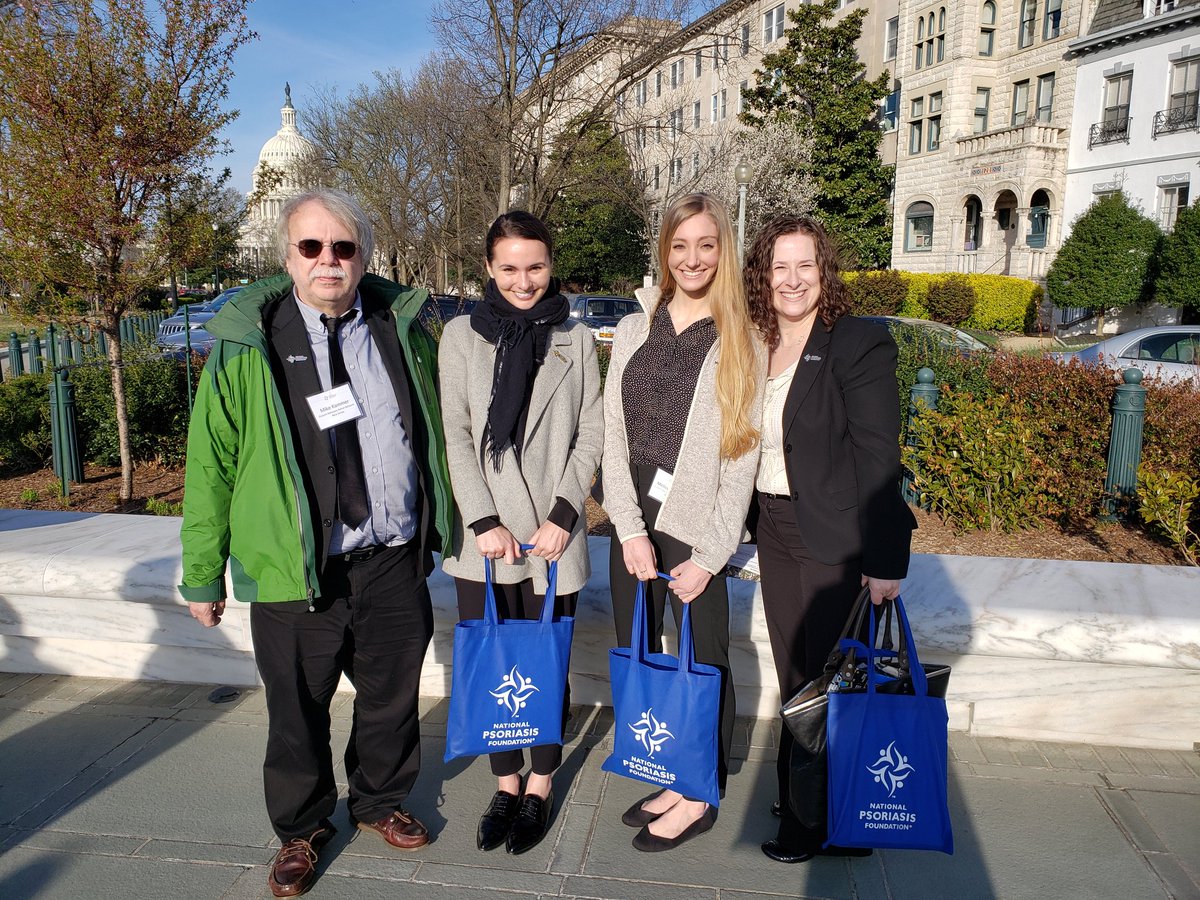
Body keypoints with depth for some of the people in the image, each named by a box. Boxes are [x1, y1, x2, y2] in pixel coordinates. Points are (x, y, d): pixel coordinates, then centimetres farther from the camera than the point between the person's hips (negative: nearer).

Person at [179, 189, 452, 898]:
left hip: (395, 563, 3)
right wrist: (203, 573, 1)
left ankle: (380, 802, 45)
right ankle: (302, 830, 39)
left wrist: (443, 526, 15)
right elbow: (211, 463, -1)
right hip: (295, 571, -2)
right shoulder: (246, 345, -5)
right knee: (298, 713, 13)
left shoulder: (402, 327, 2)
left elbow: (435, 434, 12)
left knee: (392, 698, 19)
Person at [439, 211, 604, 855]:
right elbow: (455, 435, -1)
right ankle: (506, 784, 26)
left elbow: (590, 436, 3)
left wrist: (562, 515, -8)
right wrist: (484, 521, -9)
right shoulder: (462, 334, 4)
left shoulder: (576, 339, 5)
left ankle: (539, 787, 26)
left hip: (553, 534, 0)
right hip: (483, 534, 1)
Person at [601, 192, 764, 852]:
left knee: (704, 663, 6)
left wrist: (710, 554, -10)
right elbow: (613, 438, 3)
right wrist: (629, 528, -6)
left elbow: (741, 456, -5)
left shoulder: (742, 344, -1)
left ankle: (701, 796, 24)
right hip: (633, 524, 4)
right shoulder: (633, 331, 8)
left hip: (695, 529, -4)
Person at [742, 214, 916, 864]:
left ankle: (819, 823, 22)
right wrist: (755, 525, 8)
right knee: (794, 674, 16)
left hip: (834, 540, -6)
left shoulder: (858, 344, -12)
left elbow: (878, 457, -15)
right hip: (775, 533, 6)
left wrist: (885, 559, -18)